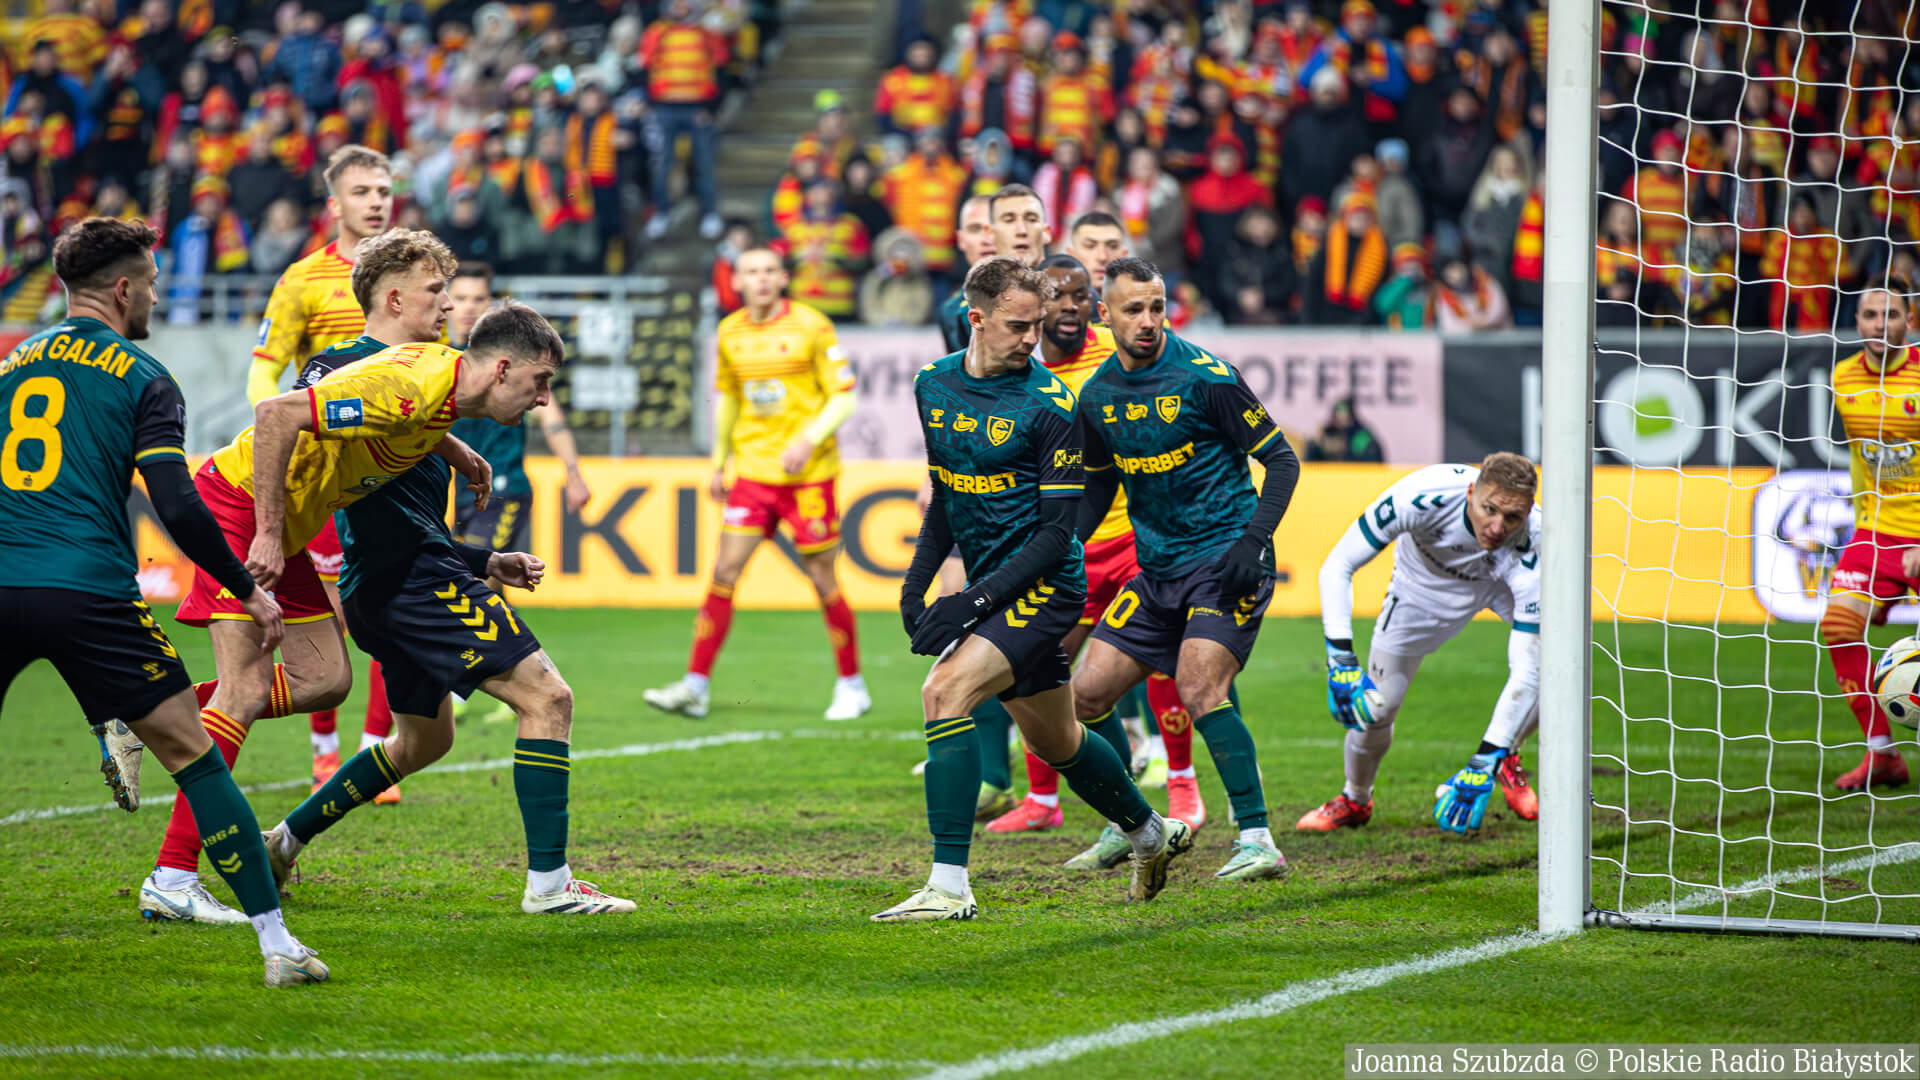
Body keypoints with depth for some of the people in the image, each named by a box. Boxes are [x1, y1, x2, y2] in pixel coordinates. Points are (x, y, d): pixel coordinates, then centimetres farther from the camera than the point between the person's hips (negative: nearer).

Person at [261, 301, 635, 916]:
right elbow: (281, 413, -23)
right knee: (547, 698, -11)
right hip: (415, 581, -11)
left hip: (388, 586, 11)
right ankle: (548, 883, -11)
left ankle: (283, 842, 34)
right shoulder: (411, 382, -15)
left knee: (424, 739, 27)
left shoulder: (440, 394, 17)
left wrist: (488, 564, 15)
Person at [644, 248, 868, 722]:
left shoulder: (811, 327, -7)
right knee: (724, 571, -4)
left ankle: (852, 687, 13)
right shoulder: (729, 333, 8)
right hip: (752, 468, 4)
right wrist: (719, 463, 18)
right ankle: (695, 686, -4)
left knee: (822, 577, 0)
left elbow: (843, 397, -6)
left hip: (807, 471, -4)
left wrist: (809, 439, -20)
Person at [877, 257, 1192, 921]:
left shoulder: (1049, 405, -15)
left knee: (945, 691, -25)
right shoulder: (934, 385, 5)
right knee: (1054, 742, 19)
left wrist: (975, 601, -23)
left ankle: (950, 886, -25)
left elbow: (1057, 533, -16)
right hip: (991, 587, 7)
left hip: (1043, 587, -7)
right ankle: (1151, 834, 44)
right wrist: (917, 580, 6)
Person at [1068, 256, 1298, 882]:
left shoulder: (1203, 377, -13)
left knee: (1199, 688, -24)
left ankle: (1257, 840, -20)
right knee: (1088, 693, 3)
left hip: (1225, 562, -7)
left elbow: (1281, 459, -8)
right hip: (1157, 570, 7)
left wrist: (1253, 541, -19)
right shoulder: (1097, 396, 5)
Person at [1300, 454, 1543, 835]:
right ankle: (1355, 800, 27)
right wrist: (1340, 661, -42)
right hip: (1423, 585, 0)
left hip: (1500, 583, 0)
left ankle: (1505, 762, 5)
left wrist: (1483, 764, -43)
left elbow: (1526, 669, -38)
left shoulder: (1532, 550, -39)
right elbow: (1337, 565, -31)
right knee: (1375, 707, -6)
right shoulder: (1422, 496, -41)